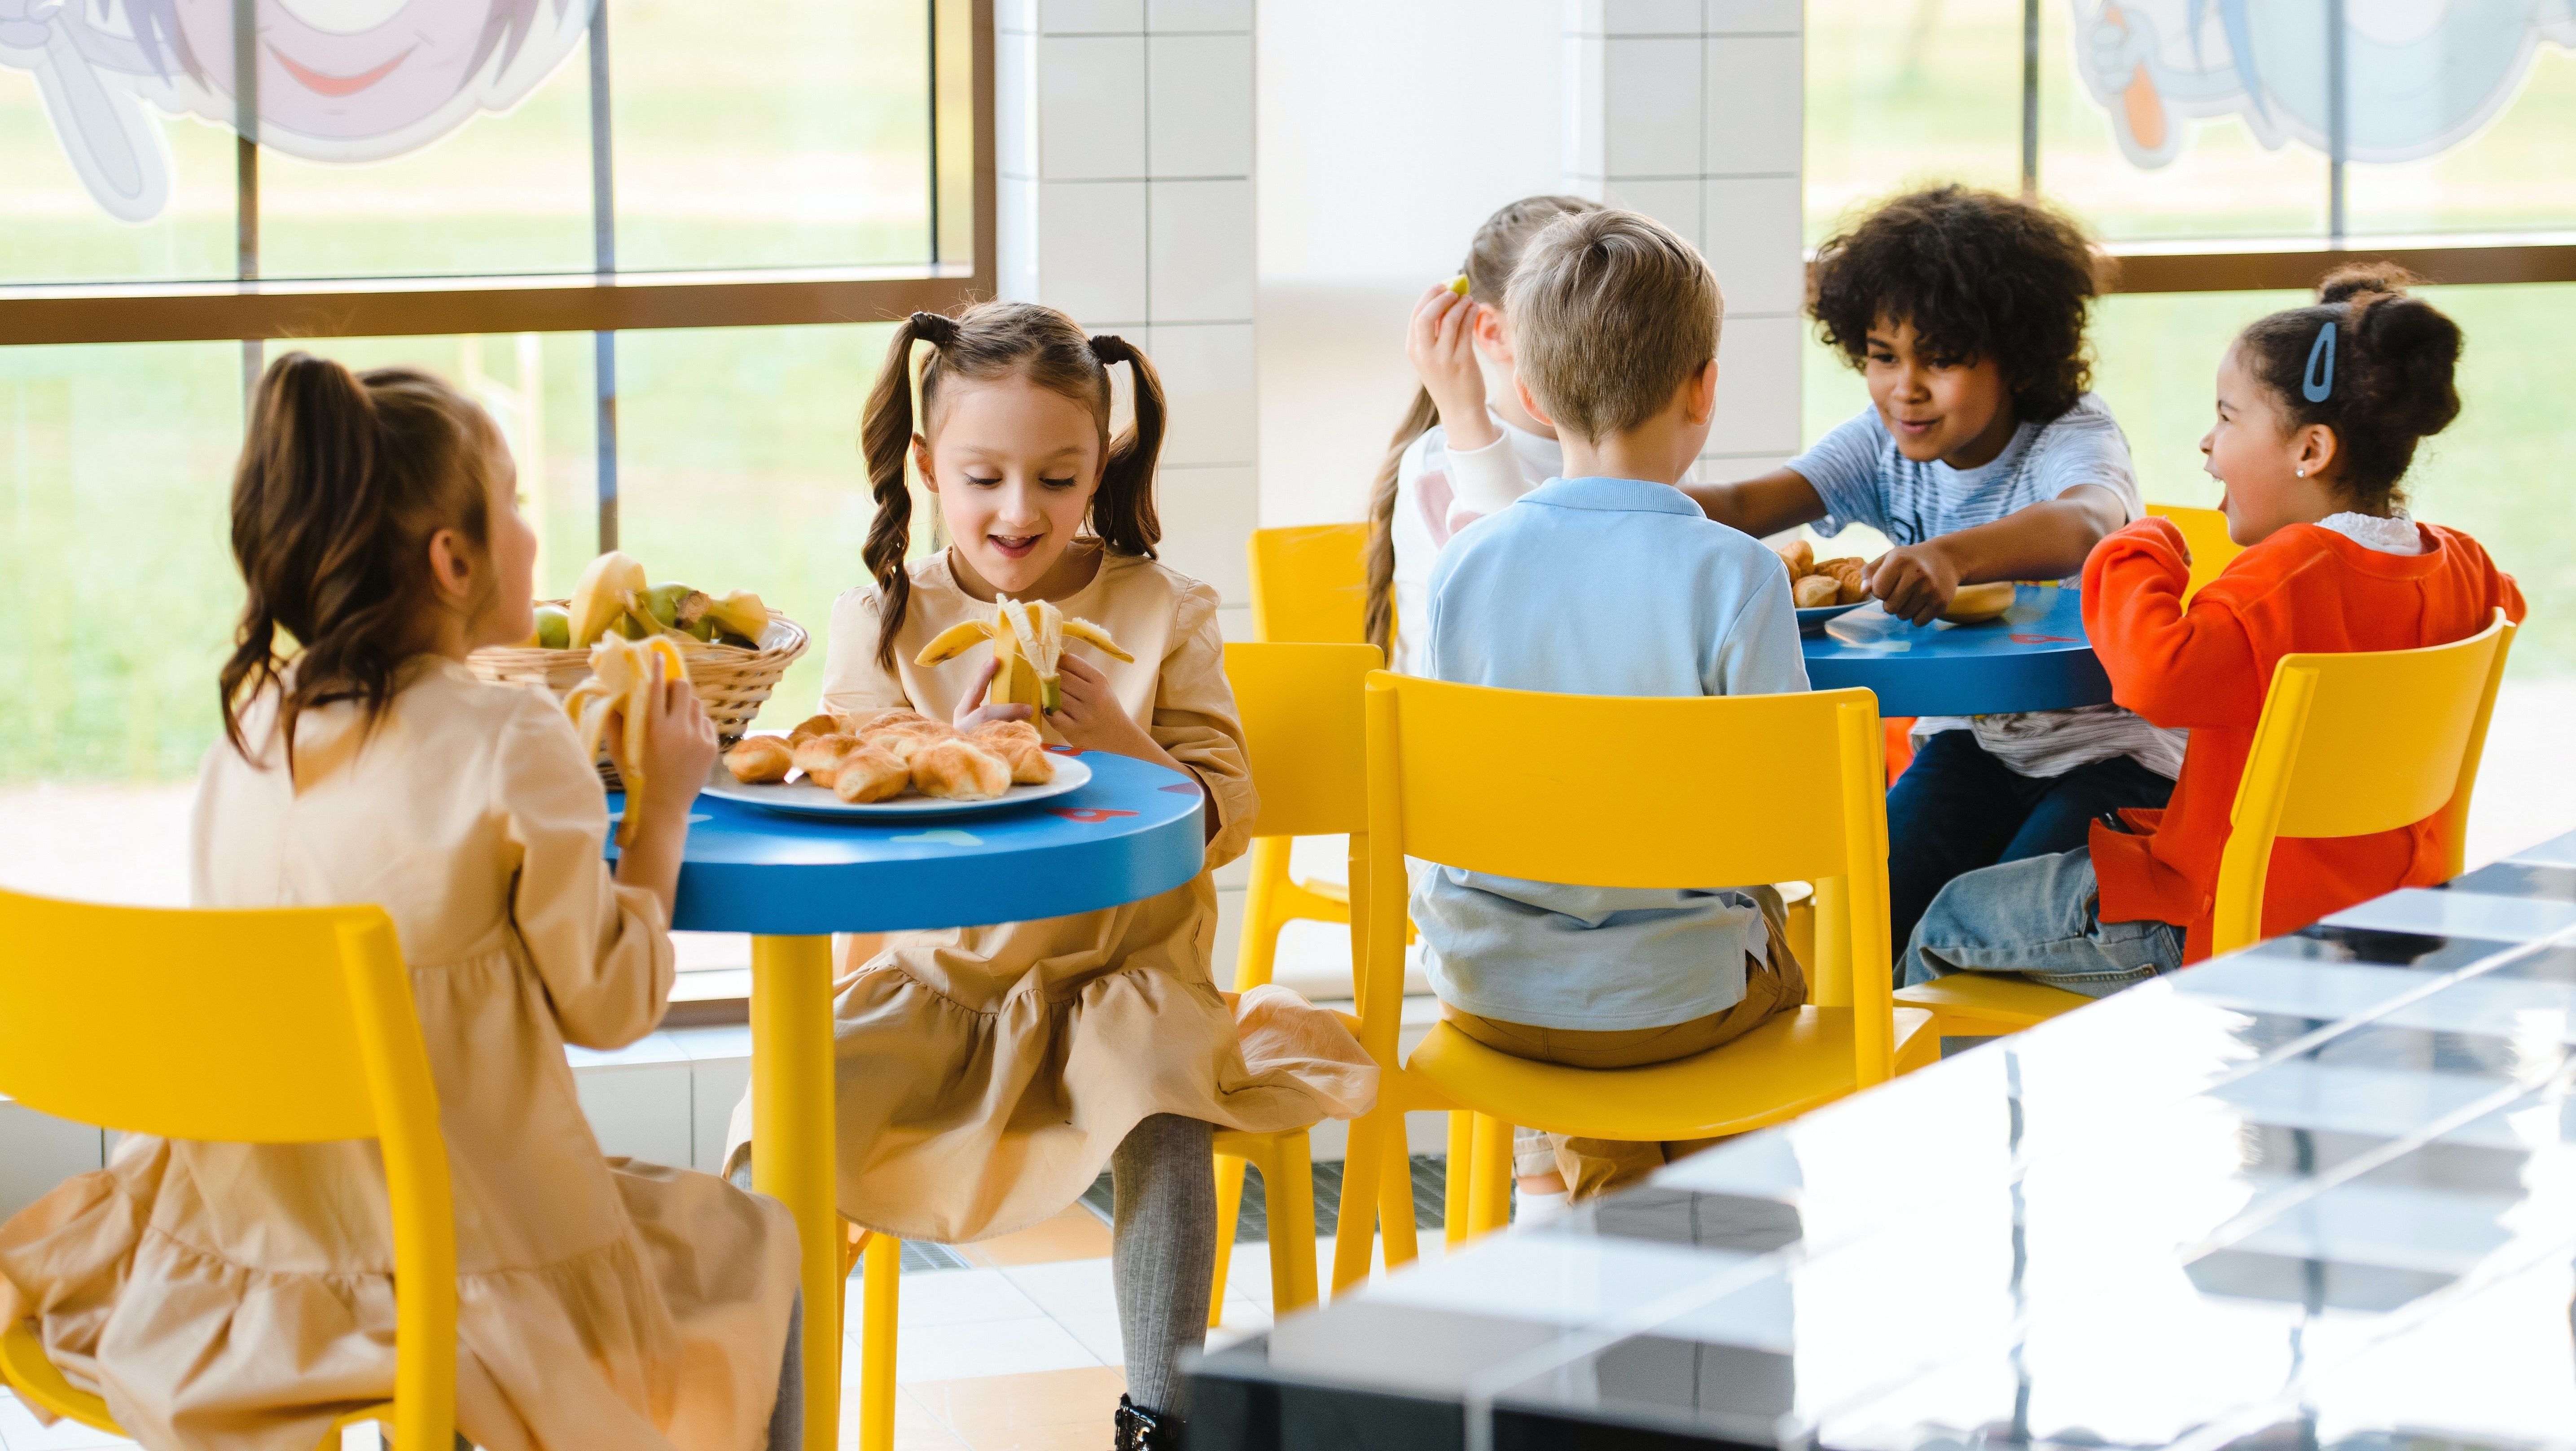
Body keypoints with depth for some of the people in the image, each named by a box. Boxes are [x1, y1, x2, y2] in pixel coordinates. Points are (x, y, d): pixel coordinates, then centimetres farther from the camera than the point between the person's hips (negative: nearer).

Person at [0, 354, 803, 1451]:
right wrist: (662, 808, 3)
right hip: (461, 1261, -7)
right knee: (750, 1249, 20)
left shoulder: (248, 728, 1)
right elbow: (607, 1002, -9)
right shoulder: (511, 746, -16)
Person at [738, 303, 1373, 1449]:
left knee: (1165, 1106, -31)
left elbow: (1225, 819, -2)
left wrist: (1123, 747, -21)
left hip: (1118, 976, -1)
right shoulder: (881, 622, 2)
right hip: (937, 979, 1)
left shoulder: (1160, 613, 1)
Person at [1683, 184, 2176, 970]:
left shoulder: (2074, 437, -18)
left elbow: (2082, 525, -45)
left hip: (2107, 744, -5)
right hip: (1973, 736, 5)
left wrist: (1954, 555, -67)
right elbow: (1743, 504, -18)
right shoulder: (1882, 446, -2)